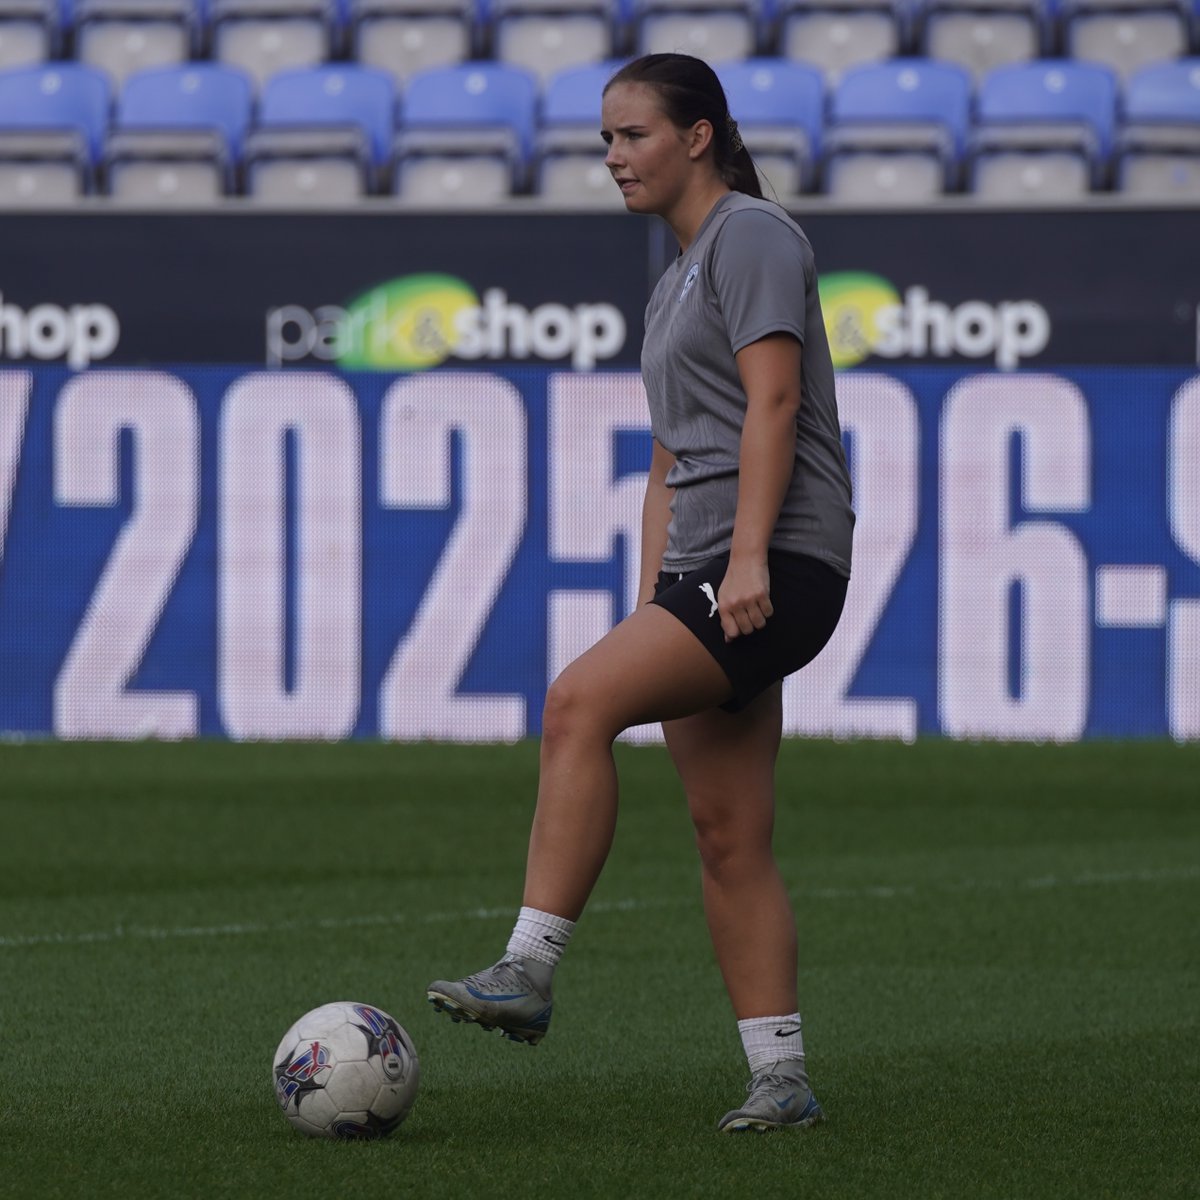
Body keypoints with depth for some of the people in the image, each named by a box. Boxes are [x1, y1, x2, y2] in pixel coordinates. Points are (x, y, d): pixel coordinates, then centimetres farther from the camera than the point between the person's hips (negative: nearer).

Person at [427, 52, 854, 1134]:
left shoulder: (752, 235, -3)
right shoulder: (676, 281, 25)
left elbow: (772, 399, -14)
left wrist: (748, 557, -22)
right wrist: (651, 606, 20)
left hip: (780, 562, -10)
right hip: (703, 577, 10)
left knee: (579, 702, -24)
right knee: (728, 835, 3)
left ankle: (529, 971, -29)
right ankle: (781, 1076, 4)